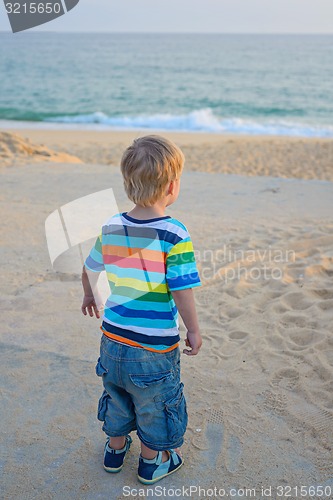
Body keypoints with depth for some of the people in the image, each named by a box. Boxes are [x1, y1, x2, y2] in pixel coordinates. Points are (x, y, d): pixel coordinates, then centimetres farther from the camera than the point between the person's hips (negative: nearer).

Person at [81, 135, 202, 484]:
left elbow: (89, 269, 9)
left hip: (113, 338, 5)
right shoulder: (174, 235, -22)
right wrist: (194, 331, -7)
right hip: (155, 348, -5)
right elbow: (182, 291, -23)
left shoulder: (110, 228, -4)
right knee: (155, 404, 19)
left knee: (117, 395, 27)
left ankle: (115, 449, 48)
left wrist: (90, 296, 29)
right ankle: (152, 462, 39)